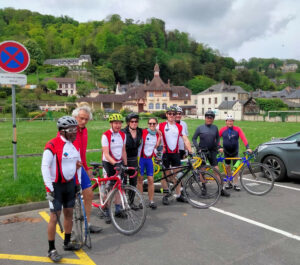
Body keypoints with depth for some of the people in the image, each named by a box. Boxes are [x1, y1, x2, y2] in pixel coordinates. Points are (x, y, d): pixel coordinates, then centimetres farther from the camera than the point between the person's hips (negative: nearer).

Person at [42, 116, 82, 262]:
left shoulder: (75, 143, 4)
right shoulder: (52, 145, -18)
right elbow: (45, 167, -17)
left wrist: (78, 182, 12)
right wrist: (49, 188, -19)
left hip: (70, 183, 7)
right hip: (56, 185, -6)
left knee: (69, 213, 14)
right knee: (54, 216, -3)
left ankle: (67, 242, 31)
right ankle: (52, 250, 11)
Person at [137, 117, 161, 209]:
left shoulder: (157, 134, 4)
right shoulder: (143, 132, -10)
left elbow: (156, 146, 8)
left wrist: (160, 137, -2)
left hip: (149, 159, 4)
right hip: (141, 158, -3)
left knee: (151, 180, 2)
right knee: (140, 179, 2)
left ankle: (151, 201, 11)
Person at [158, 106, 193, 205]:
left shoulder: (179, 127, 7)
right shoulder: (161, 126, -1)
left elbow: (185, 139, 3)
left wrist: (190, 151, -7)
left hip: (176, 153, 3)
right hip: (165, 153, -3)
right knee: (166, 174, 2)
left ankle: (179, 195, 18)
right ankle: (165, 196, 13)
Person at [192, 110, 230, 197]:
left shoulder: (215, 128, 6)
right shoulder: (200, 128, -1)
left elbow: (218, 138, 19)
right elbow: (194, 138, 2)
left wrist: (217, 146, 6)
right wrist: (197, 147, -10)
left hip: (212, 151, 2)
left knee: (216, 169, -4)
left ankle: (221, 189, 0)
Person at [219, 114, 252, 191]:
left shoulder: (237, 129, -10)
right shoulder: (223, 130, -6)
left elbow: (243, 138, -19)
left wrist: (247, 147, -30)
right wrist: (219, 147, -13)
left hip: (235, 151, -1)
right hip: (226, 151, 1)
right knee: (227, 166, 9)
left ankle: (235, 184, 5)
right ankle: (229, 182, 22)